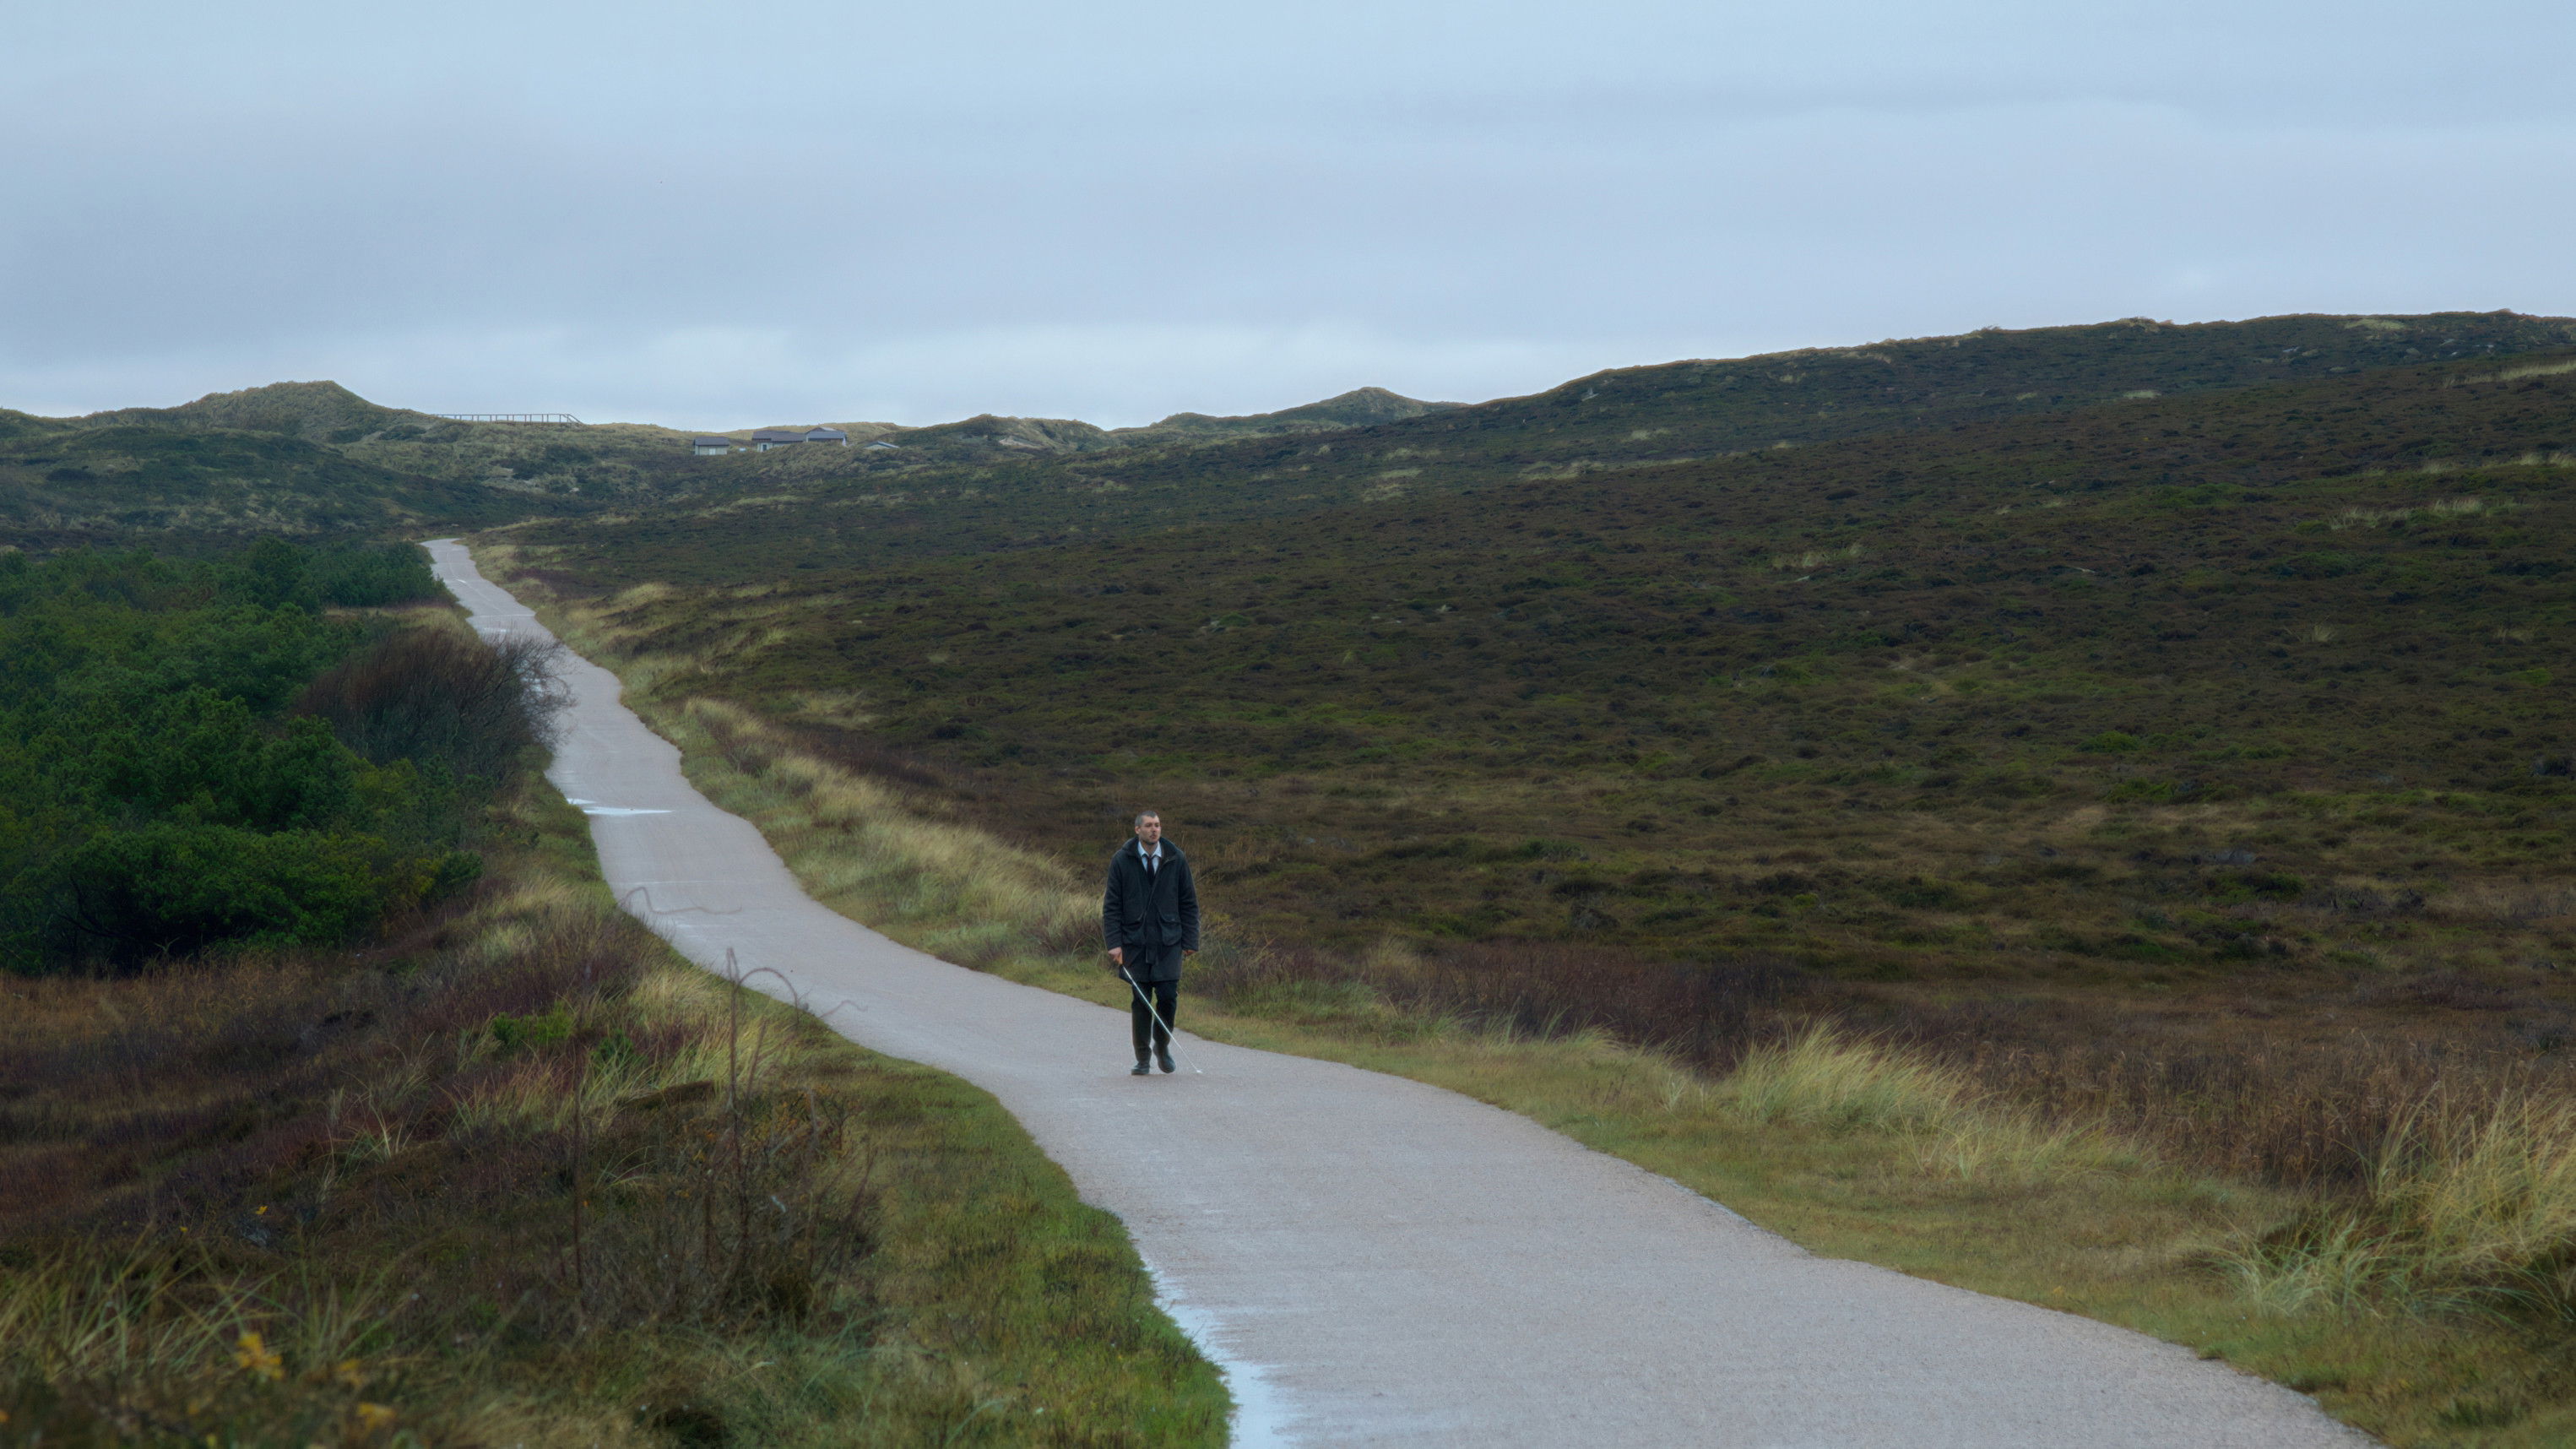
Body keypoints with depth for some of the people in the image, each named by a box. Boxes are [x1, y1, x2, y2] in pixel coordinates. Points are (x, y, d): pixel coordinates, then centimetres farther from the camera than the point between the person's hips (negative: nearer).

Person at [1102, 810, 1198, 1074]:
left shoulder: (1176, 860, 3)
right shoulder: (1122, 861, 0)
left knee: (1168, 997, -7)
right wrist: (1114, 943, -9)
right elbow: (1111, 905, 0)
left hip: (1168, 943, 1)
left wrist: (1190, 941, 3)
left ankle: (1162, 1046, 17)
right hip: (1135, 942, -1)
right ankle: (1143, 1058, 10)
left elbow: (1189, 903, 8)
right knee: (1140, 1001, 1)